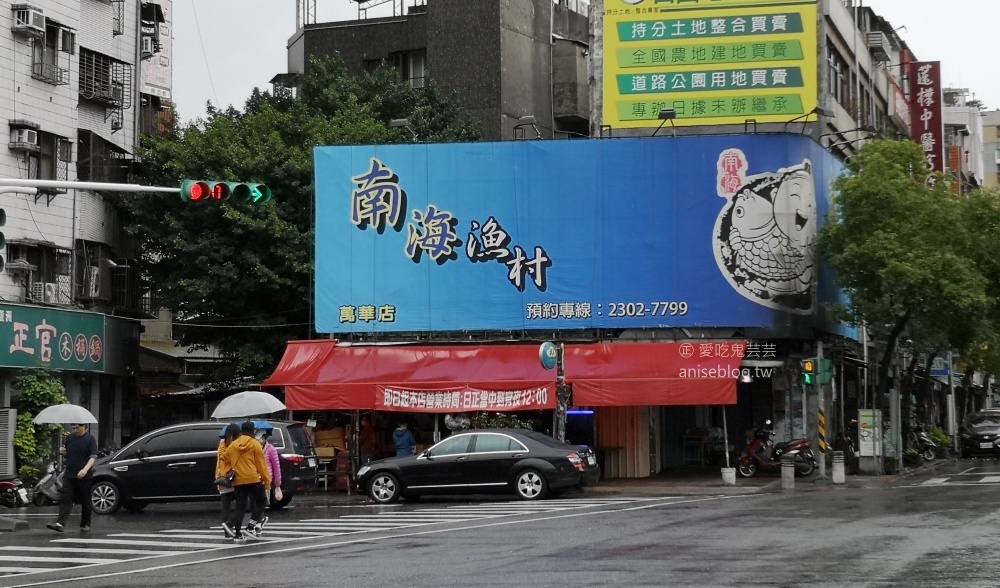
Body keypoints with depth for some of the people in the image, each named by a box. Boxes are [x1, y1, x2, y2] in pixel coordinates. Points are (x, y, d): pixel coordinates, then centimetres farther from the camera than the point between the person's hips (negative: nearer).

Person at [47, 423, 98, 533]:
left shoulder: (90, 439, -4)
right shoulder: (70, 438, 11)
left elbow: (93, 457, -11)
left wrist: (85, 469, -26)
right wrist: (63, 452, -1)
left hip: (84, 476, -4)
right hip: (69, 474, 4)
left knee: (86, 502, 7)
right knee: (65, 499, -9)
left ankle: (85, 524, 20)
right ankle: (60, 523, -18)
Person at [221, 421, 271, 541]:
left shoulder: (232, 446, 10)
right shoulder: (255, 444, -3)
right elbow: (261, 464, -4)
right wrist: (267, 481, -1)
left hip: (238, 481, 4)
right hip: (254, 479, -4)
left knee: (240, 506, 8)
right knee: (261, 501, 11)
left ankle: (238, 533, 0)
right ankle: (251, 526, 1)